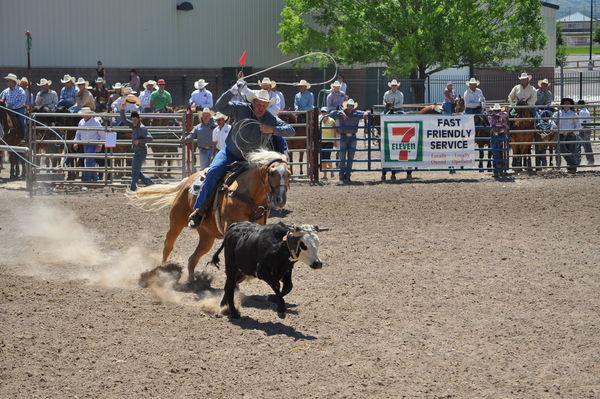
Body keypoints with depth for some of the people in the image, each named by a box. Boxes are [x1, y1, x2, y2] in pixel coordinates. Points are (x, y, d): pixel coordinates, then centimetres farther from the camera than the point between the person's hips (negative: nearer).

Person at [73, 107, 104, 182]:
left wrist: (100, 146, -9)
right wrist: (76, 142, 5)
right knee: (91, 162, 11)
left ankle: (86, 178, -15)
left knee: (89, 161, -15)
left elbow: (102, 135, -4)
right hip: (85, 144, 6)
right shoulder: (81, 122, 8)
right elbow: (78, 133, 19)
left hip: (93, 144, -6)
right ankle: (94, 178, 21)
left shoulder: (95, 122, -8)